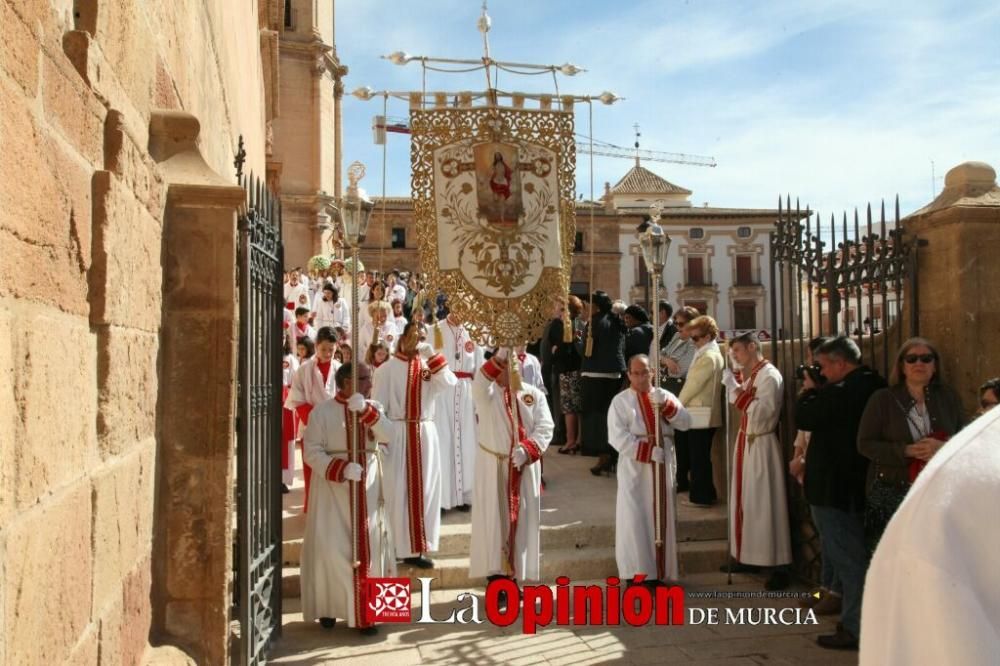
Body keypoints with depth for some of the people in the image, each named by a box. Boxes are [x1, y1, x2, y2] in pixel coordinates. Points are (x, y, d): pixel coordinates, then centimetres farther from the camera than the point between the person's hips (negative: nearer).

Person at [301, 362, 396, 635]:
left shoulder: (372, 409, 6)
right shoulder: (322, 411, -7)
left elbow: (387, 435, -11)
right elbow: (312, 452, -11)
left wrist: (366, 410, -25)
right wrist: (341, 468, -25)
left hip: (367, 487, 4)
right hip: (332, 488, -3)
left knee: (367, 548, 3)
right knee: (331, 548, -2)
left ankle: (365, 612, 12)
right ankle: (327, 607, 17)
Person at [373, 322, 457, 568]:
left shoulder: (429, 365, 7)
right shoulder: (387, 369, -4)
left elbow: (450, 382, -13)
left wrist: (431, 353, -15)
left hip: (425, 434, 4)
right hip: (397, 435, -4)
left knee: (425, 489, 7)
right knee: (399, 490, 1)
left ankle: (417, 547, 17)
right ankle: (394, 548, 11)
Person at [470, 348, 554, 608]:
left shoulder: (534, 394, 6)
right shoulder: (487, 392, 0)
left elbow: (545, 428, -4)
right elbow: (479, 383, -26)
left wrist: (527, 449, -22)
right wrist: (499, 356, -40)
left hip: (525, 469, 2)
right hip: (493, 468, -2)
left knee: (522, 523, 5)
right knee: (495, 522, -3)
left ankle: (516, 578, 16)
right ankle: (497, 580, 2)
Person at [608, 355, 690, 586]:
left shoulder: (664, 395, 9)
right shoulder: (620, 401, -3)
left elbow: (685, 422, -2)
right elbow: (618, 438, -13)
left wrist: (666, 405, -17)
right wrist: (649, 451, -19)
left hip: (662, 467, 4)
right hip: (634, 468, -4)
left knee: (661, 517, 7)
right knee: (634, 518, -7)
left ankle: (658, 571, 16)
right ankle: (637, 572, 0)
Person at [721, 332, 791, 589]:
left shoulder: (770, 376, -15)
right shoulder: (749, 375, 11)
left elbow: (761, 412, -24)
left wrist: (736, 389, -23)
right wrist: (735, 385, 6)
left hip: (762, 445, -9)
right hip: (746, 442, 9)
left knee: (765, 503, -5)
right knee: (746, 500, 14)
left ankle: (779, 566, 2)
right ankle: (748, 557, 24)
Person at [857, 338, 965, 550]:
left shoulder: (949, 397, 10)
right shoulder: (882, 399, 3)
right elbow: (865, 444, -2)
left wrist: (943, 448, -14)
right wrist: (906, 451, -15)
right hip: (891, 494, -2)